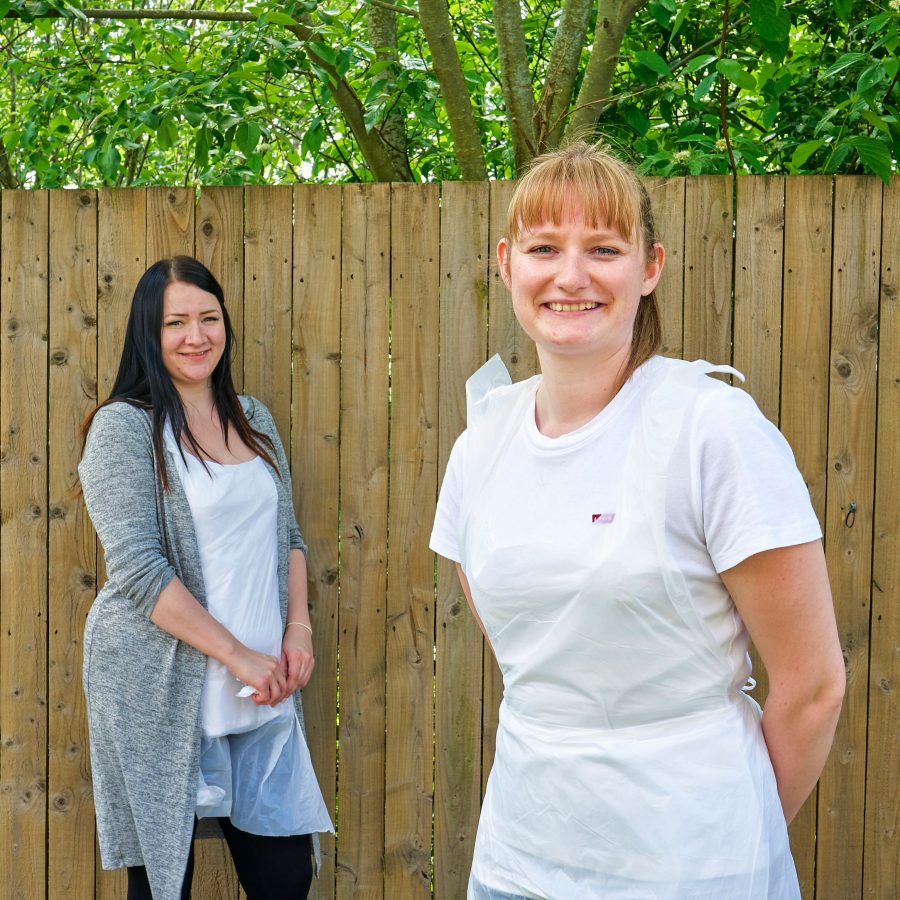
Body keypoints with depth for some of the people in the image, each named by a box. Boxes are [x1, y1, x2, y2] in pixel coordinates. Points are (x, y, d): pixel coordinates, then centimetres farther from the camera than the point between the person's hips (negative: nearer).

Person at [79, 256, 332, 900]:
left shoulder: (253, 418, 11)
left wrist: (298, 627, 0)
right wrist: (238, 655, -16)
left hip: (263, 688, 5)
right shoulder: (123, 425, -8)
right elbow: (139, 568, -15)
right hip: (160, 690, -5)